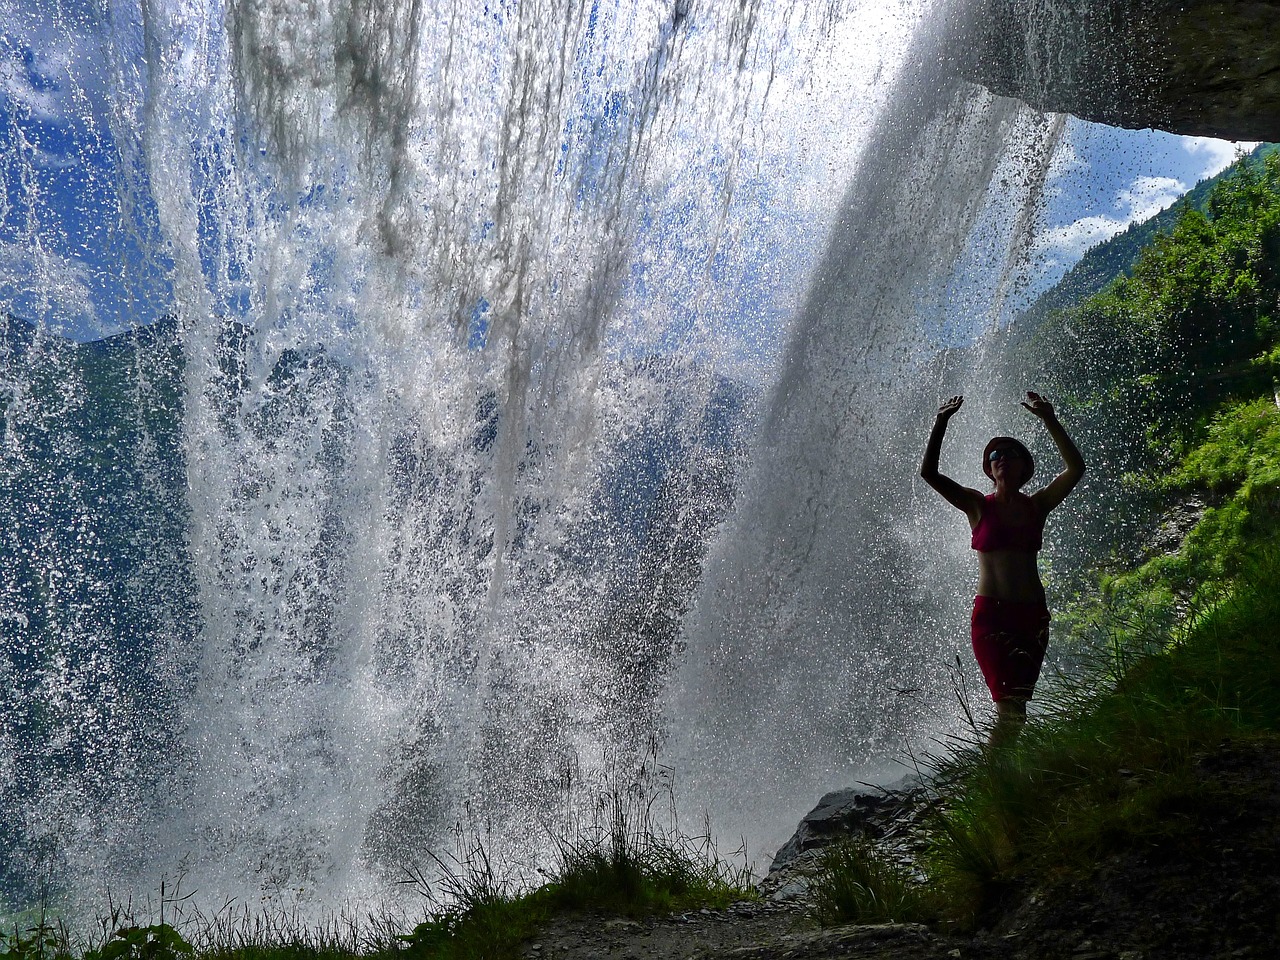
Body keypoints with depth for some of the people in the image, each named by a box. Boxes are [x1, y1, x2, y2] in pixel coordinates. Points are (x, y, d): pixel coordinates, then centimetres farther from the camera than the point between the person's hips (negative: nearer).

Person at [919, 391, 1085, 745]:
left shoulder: (1036, 506, 10)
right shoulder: (978, 506, 3)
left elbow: (1075, 468, -2)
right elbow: (928, 472, -7)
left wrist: (1049, 421, -8)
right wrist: (941, 422, -15)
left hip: (1032, 614, 3)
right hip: (991, 614, -3)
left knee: (1017, 705, 4)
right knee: (1009, 706, -13)